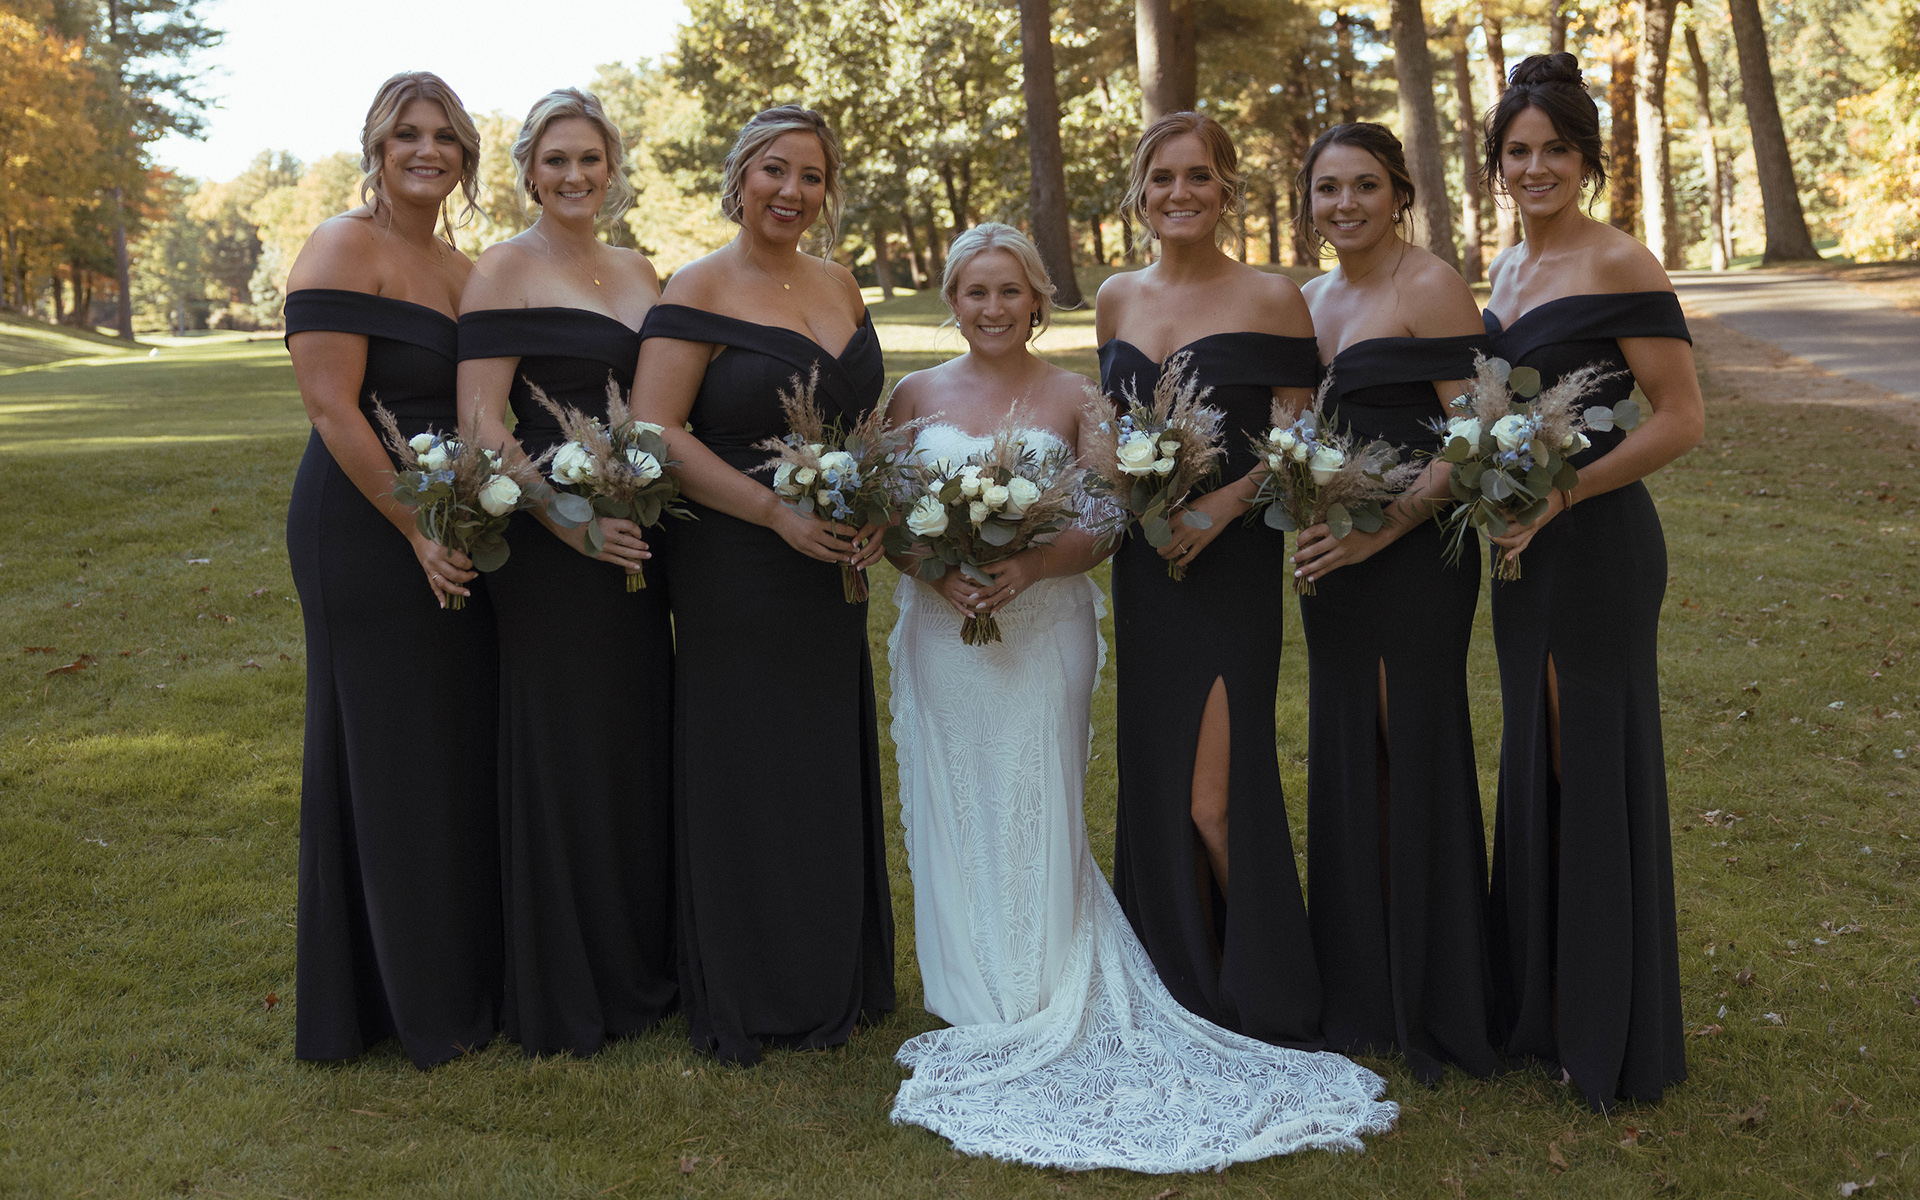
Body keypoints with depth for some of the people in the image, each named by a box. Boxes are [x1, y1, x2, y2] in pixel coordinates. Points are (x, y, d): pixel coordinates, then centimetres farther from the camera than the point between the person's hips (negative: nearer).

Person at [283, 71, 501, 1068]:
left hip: (455, 531, 8)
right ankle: (412, 997, 15)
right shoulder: (343, 250, -10)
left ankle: (468, 972, 28)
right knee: (388, 751, 1)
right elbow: (333, 406, -17)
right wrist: (418, 529, -20)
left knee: (463, 748, 13)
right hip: (366, 532, -8)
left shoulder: (462, 268, 15)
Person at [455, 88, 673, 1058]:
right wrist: (565, 517, -21)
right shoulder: (504, 270, -5)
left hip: (635, 540, 7)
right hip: (550, 542, -6)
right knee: (561, 749, 1)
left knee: (641, 744, 12)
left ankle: (642, 969, 28)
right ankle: (564, 996, 16)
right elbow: (480, 419, -13)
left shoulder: (639, 272, 15)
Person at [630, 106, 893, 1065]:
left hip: (829, 572, 6)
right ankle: (741, 1001, 17)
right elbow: (655, 432, -15)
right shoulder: (701, 291, -8)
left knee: (830, 775, 12)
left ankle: (831, 985, 28)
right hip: (735, 571, -6)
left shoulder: (840, 287, 11)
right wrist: (778, 512, -19)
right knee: (743, 778, 2)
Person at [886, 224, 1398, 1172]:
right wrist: (934, 568, -13)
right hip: (941, 635, 2)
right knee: (955, 817, 5)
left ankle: (1044, 1009, 10)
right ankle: (978, 1011, 18)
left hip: (1042, 636, -2)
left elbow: (1104, 523, -1)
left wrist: (1035, 563, -19)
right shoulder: (916, 396, 8)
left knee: (1037, 816, -2)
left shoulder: (1072, 399, 3)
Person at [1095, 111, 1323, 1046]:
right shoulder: (1117, 299, 11)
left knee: (1215, 798, -7)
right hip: (1143, 565, 5)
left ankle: (1268, 1010, 12)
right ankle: (1185, 996, 28)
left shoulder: (1271, 297, -4)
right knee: (1156, 784, 11)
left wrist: (1222, 503, -19)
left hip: (1233, 564, -5)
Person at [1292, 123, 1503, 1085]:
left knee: (1416, 760, -1)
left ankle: (1433, 1005, 14)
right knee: (1345, 762, 11)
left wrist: (1385, 525, -22)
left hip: (1415, 557, -7)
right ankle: (1356, 993, 25)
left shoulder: (1430, 287, -8)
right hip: (1330, 558, 7)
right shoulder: (1310, 299, 14)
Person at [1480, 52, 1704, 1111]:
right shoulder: (1508, 267, 12)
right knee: (1533, 767, 15)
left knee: (1597, 770, 0)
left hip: (1597, 546, -8)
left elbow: (1682, 418, -15)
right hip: (1524, 548, 8)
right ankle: (1541, 1003, 30)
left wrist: (1557, 495, -19)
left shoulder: (1619, 265, -12)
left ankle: (1611, 1036, 15)